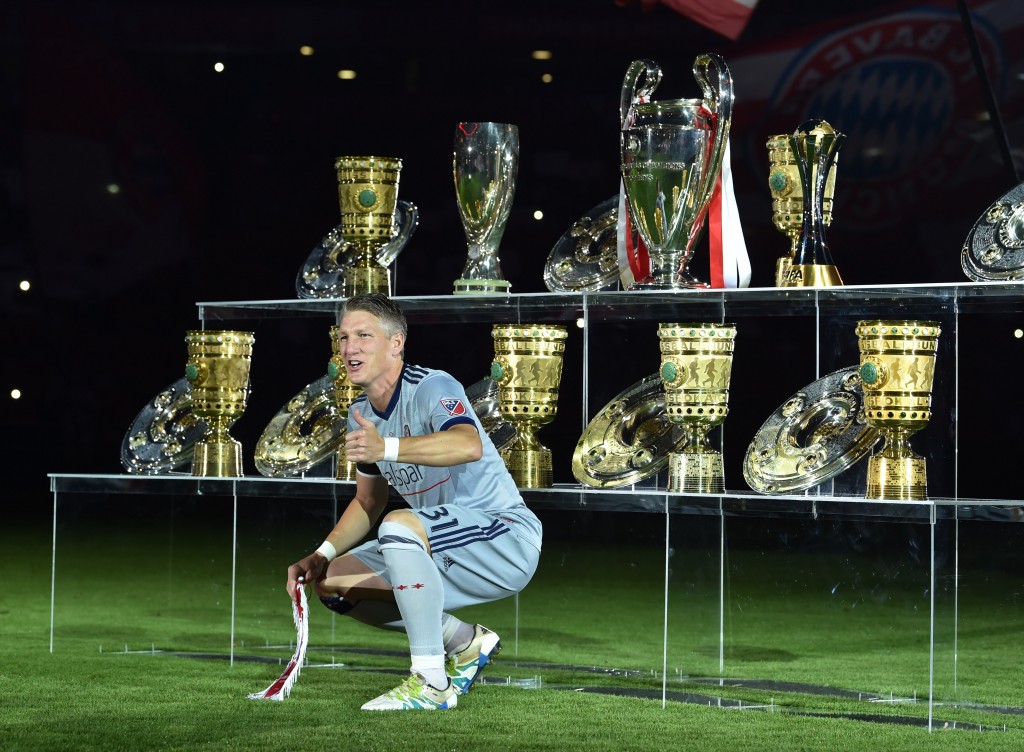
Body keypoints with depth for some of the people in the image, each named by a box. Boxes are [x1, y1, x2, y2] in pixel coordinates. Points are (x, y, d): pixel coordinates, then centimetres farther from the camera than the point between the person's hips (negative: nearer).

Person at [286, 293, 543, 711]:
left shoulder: (432, 388, -18)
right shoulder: (362, 415, 9)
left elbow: (469, 445, -41)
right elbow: (369, 502, 22)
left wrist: (387, 448, -54)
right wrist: (321, 556, 6)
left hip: (507, 538, -9)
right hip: (441, 551, 9)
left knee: (399, 524, -35)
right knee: (332, 582, 1)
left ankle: (431, 683, -30)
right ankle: (466, 643, 8)